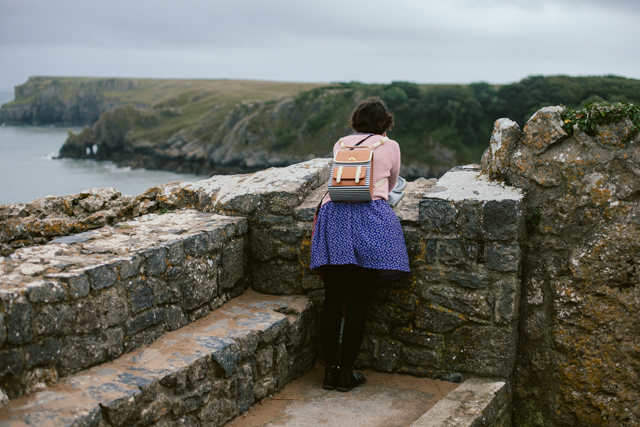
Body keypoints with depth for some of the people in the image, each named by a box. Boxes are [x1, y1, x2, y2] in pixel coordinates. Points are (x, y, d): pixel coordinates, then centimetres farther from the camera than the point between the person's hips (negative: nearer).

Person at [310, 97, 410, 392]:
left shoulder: (340, 144, 20)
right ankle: (347, 373, 6)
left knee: (332, 299, 6)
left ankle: (330, 370, 10)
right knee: (357, 301, 1)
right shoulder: (390, 146, 13)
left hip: (334, 213, 3)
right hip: (370, 216, -3)